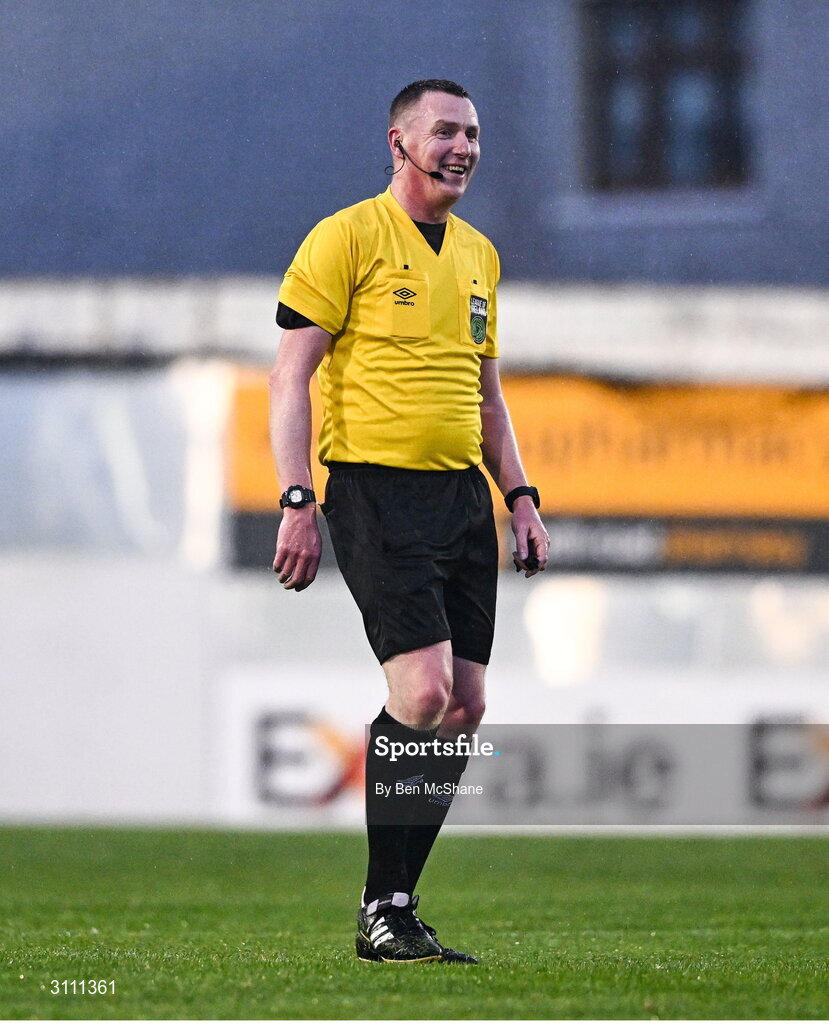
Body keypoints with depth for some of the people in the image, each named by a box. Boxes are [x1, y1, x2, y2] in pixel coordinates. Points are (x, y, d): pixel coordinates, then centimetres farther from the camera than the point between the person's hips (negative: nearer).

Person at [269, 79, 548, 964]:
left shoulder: (478, 254, 18)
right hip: (377, 486, -7)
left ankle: (396, 903, 9)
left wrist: (519, 497, 17)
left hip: (462, 493, 7)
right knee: (424, 691, -17)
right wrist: (296, 502, -14)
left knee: (464, 708, 1)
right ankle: (382, 915, -7)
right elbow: (290, 376, -6)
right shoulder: (347, 238, -4)